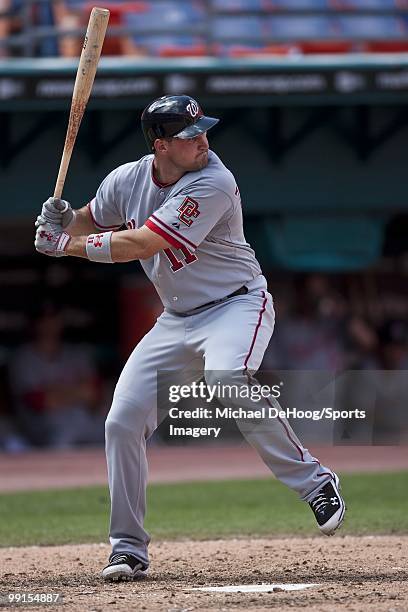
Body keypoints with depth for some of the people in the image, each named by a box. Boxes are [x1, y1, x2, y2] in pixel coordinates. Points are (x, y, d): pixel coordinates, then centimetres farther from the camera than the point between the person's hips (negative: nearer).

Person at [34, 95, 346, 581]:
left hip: (237, 304, -6)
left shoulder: (212, 184, -24)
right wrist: (61, 220, -8)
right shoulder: (128, 180, -3)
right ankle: (128, 548, 10)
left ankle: (314, 482, -27)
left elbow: (141, 245, -27)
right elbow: (90, 221, 16)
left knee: (227, 377, -37)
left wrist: (68, 245, -18)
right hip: (177, 320, 7)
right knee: (122, 422, -3)